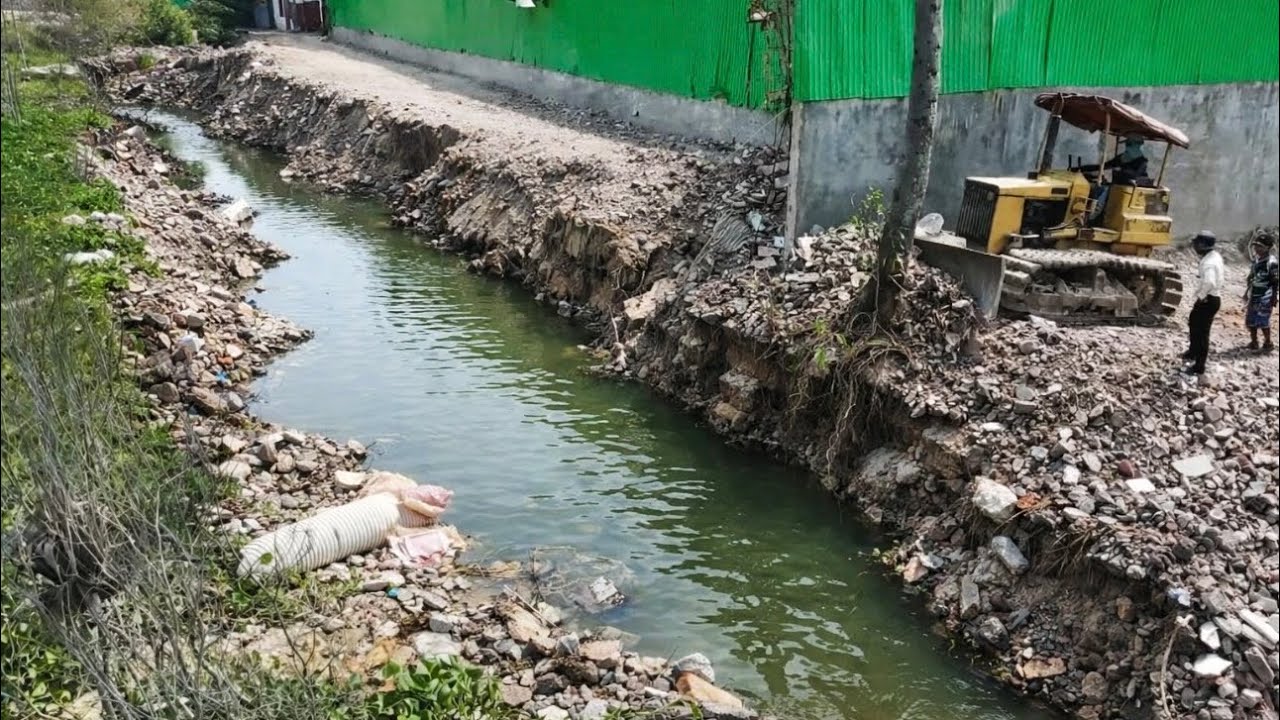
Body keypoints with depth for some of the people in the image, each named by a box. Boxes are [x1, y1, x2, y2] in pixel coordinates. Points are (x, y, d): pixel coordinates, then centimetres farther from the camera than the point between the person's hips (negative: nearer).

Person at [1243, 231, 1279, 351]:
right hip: (1253, 296, 8)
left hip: (1265, 298, -8)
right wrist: (1247, 292, 18)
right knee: (1250, 321, 12)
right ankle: (1254, 342, 26)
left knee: (1263, 322, -2)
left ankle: (1268, 343, 14)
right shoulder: (1256, 260, 7)